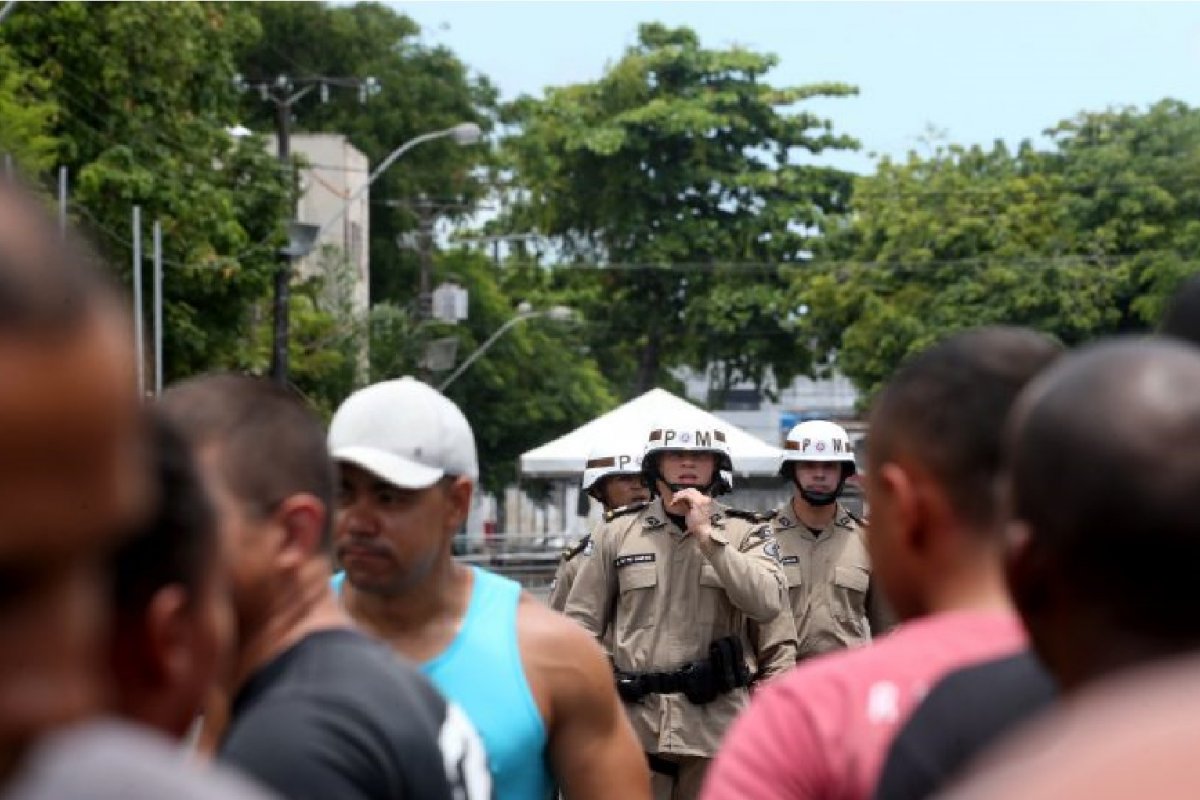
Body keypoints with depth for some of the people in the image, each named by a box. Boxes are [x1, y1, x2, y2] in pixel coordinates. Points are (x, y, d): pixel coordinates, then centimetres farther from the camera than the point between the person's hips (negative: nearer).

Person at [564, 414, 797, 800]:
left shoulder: (746, 533, 6)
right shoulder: (617, 533, 9)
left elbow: (767, 605, -11)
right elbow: (581, 622, 10)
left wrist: (706, 534, -11)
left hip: (717, 724, -1)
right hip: (634, 721, 1)